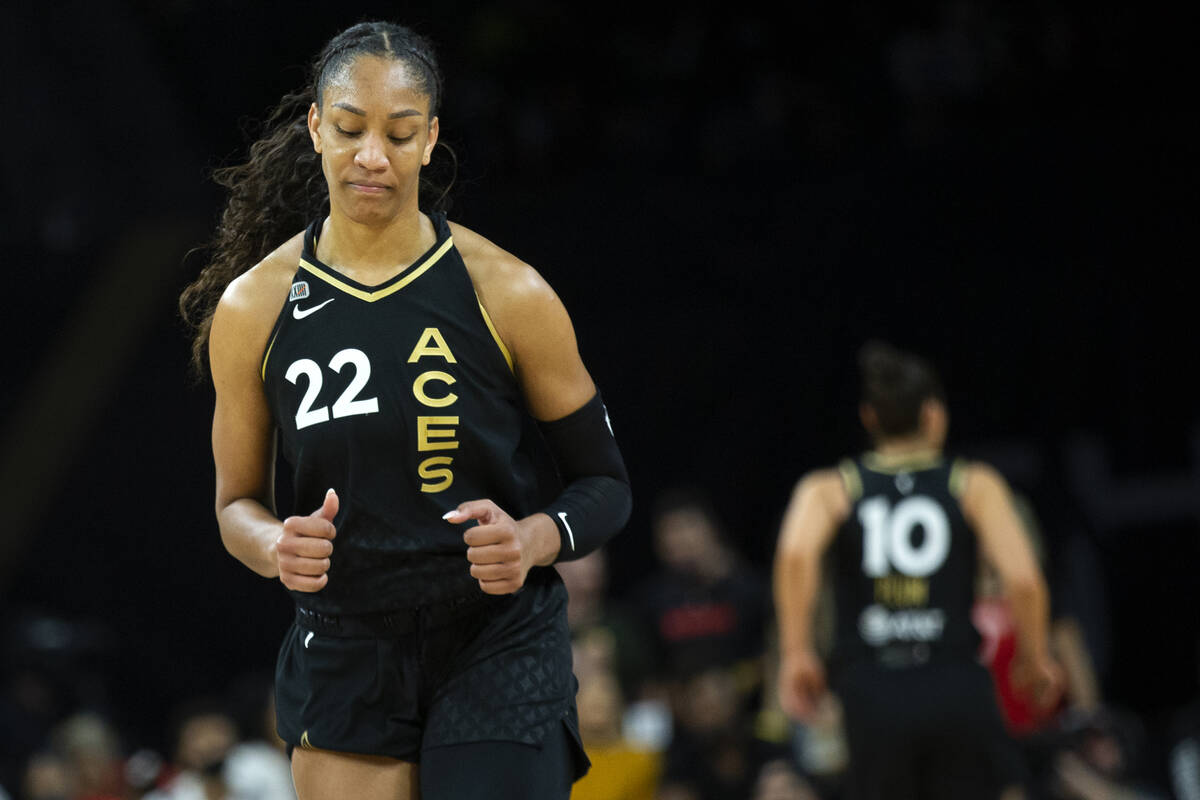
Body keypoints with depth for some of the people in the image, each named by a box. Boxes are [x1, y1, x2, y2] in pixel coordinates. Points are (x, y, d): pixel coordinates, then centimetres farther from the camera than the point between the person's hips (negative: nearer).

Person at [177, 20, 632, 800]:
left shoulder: (509, 295, -6)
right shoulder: (252, 310, 0)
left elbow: (605, 486, 2)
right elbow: (238, 502, 11)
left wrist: (533, 539, -19)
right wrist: (275, 546, -12)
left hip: (500, 653, -2)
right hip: (343, 660, 2)